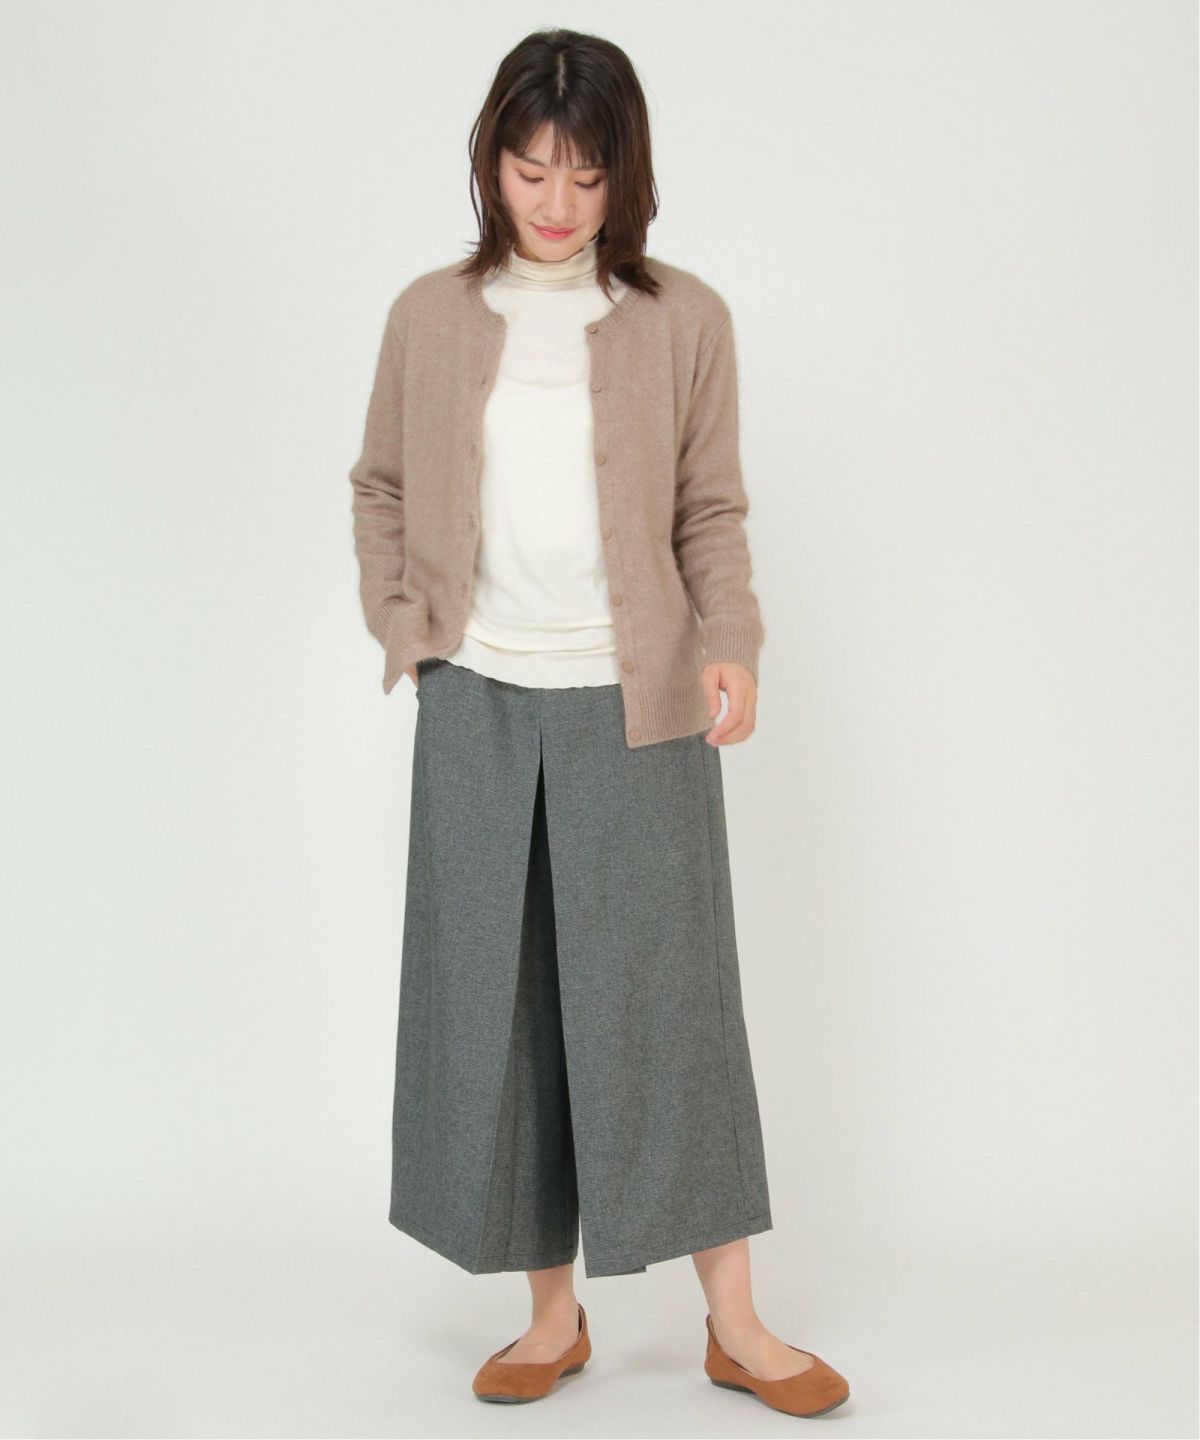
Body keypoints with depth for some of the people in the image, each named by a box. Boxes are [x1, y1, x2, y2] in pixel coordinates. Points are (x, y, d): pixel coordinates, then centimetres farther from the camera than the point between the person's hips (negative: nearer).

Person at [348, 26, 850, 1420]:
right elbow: (380, 488, 15)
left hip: (635, 705, -2)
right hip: (477, 706, 2)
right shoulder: (431, 317, 6)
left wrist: (732, 644, -12)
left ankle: (735, 1320, 15)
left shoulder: (683, 320, 2)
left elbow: (712, 513, 4)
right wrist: (407, 626, 1)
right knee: (492, 1001, 6)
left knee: (665, 998, 1)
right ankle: (553, 1312, 21)